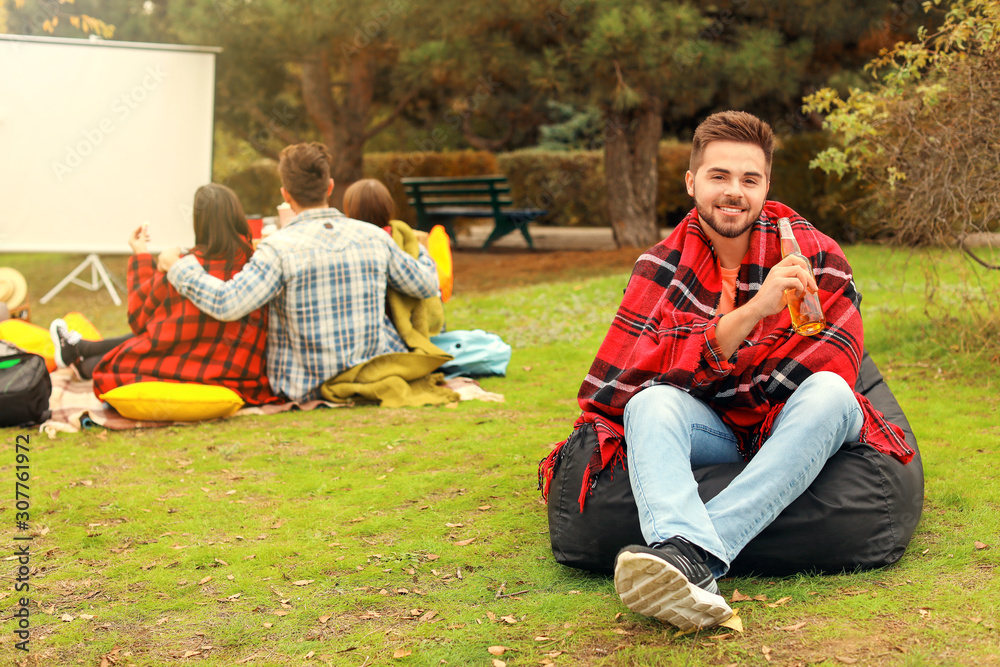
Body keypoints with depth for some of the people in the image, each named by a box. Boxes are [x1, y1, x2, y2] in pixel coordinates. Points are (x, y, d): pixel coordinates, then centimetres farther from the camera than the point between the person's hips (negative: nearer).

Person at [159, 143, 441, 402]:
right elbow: (427, 286, 10)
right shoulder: (374, 237, -2)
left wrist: (177, 268, -9)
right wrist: (420, 251, 32)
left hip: (307, 389, -2)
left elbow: (226, 304, -23)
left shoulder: (279, 248, -15)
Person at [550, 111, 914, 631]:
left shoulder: (812, 253, -1)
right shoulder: (662, 266, 0)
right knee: (651, 401, -30)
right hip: (706, 433, 0)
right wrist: (753, 310, -27)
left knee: (828, 392, -32)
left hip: (789, 430, 0)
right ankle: (691, 568, -57)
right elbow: (639, 372, -15)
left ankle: (692, 551, -47)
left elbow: (834, 363, -9)